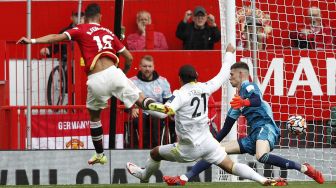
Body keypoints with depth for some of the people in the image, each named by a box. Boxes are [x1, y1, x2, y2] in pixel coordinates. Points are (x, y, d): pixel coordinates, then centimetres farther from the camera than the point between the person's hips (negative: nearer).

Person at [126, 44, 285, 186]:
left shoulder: (180, 94, -17)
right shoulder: (205, 88, -2)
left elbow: (168, 110, -35)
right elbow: (223, 75, 13)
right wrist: (229, 53, 28)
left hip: (189, 148, -4)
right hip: (208, 142, 4)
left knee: (155, 153, 20)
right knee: (230, 166, 0)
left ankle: (144, 176, 44)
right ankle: (262, 179, -19)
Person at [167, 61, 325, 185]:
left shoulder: (248, 86, 0)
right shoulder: (237, 99, 27)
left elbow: (257, 101, -23)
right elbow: (226, 128, 30)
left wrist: (244, 103, -42)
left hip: (266, 127, -9)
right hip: (254, 135, 9)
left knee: (262, 157, -38)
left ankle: (304, 169, -30)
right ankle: (185, 178, 2)